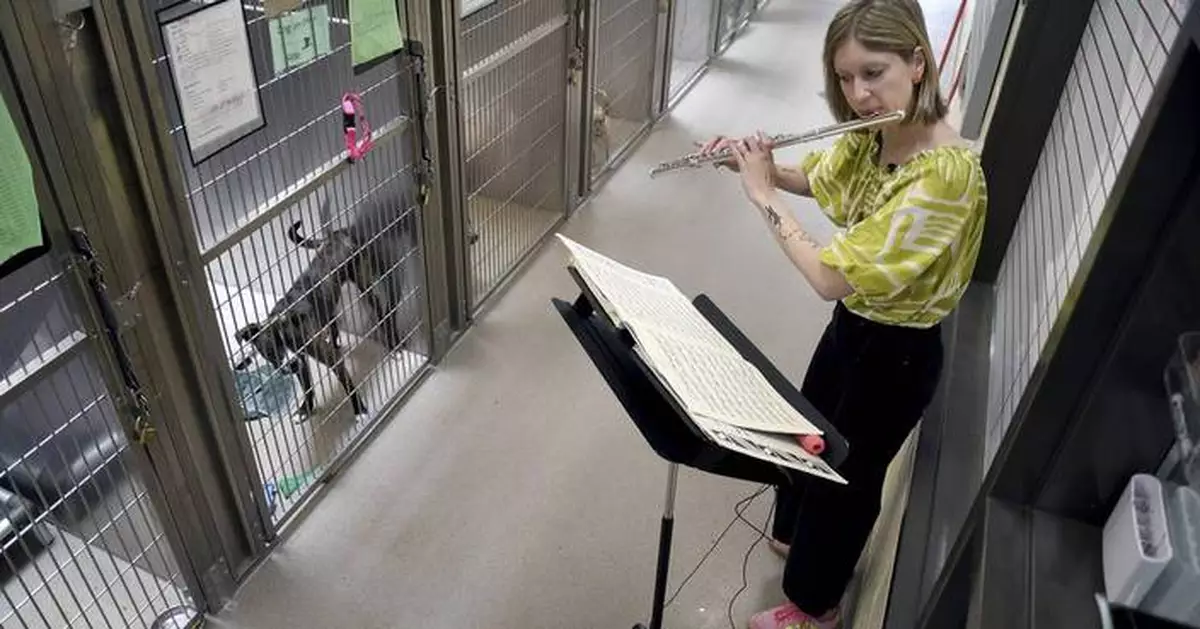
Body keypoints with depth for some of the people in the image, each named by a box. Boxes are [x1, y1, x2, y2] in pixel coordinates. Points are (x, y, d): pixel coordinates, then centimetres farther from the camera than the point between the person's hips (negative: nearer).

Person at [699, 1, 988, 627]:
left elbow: (832, 278, -35)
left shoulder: (945, 174, -34)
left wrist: (763, 194, -25)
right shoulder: (870, 136, -8)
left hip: (897, 352, -8)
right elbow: (815, 177, 14)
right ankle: (796, 534, 57)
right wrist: (757, 162, -5)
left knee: (849, 473, 13)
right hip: (853, 323, 8)